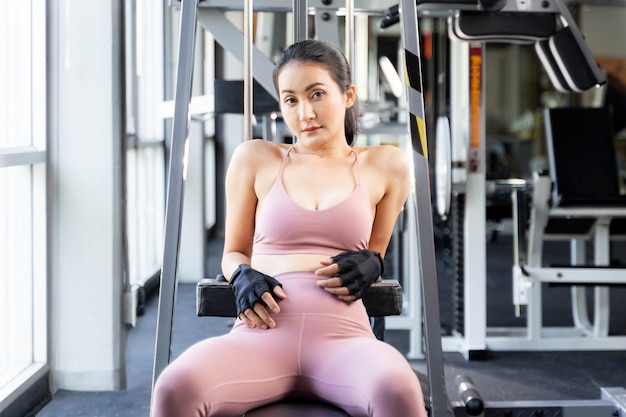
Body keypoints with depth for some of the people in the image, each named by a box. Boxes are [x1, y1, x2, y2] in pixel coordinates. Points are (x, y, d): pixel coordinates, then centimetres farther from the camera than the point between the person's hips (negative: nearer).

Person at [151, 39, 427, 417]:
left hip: (341, 333, 0)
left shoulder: (385, 166, 18)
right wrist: (243, 276, 2)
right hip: (261, 333, 1)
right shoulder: (255, 158, 19)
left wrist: (371, 265, 5)